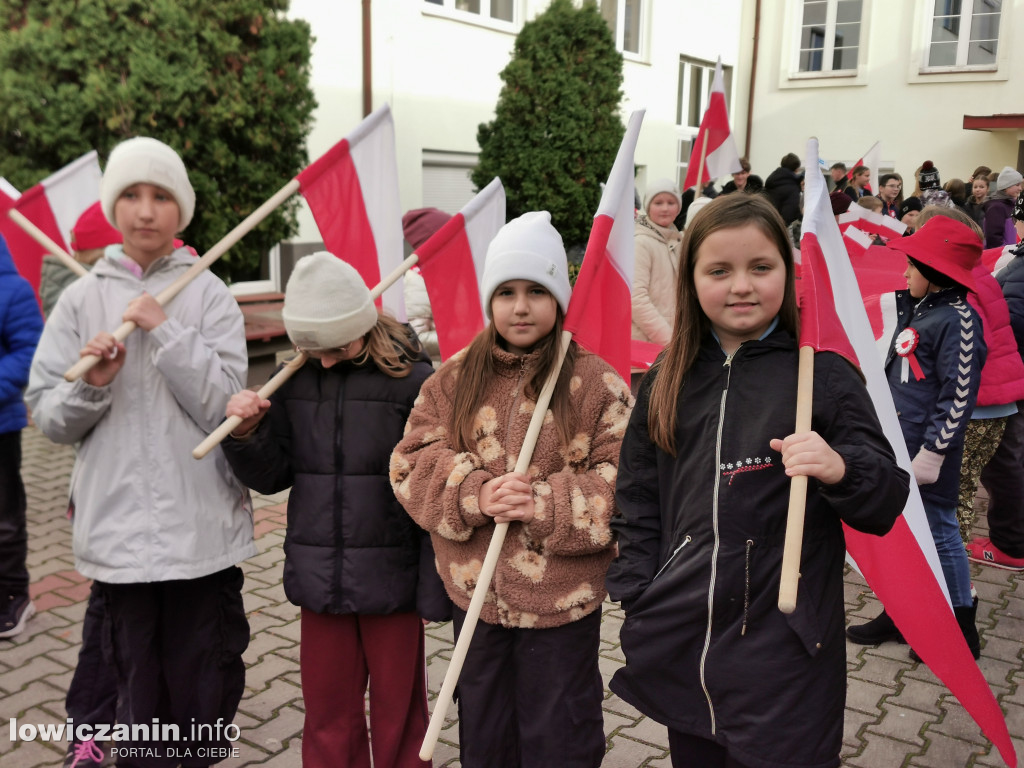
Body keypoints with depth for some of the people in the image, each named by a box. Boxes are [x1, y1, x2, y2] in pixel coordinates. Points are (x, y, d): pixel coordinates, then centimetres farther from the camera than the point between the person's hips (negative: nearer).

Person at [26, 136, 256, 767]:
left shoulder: (210, 296, 1)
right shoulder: (82, 299, 6)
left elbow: (224, 406, -9)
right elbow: (49, 418, 5)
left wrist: (165, 331, -14)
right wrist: (92, 384, -13)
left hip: (204, 526, -1)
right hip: (119, 526, 1)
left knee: (204, 691, 6)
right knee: (139, 689, 8)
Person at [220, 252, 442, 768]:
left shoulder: (411, 378, -12)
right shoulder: (296, 381, 1)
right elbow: (272, 476, 7)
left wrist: (436, 584, -10)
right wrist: (248, 433, -13)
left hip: (390, 577, -4)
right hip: (319, 578, 4)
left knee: (397, 715, 13)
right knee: (327, 712, 18)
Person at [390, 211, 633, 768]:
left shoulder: (596, 383, -7)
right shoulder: (454, 379, 2)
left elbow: (624, 479, -10)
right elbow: (412, 461, -3)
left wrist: (547, 504, -23)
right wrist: (476, 494, -19)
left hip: (563, 600, -3)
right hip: (474, 595, 3)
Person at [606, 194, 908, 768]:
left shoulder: (824, 375, -7)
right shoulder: (670, 379, 3)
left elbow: (888, 501, -7)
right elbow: (639, 499, 9)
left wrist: (841, 470, -28)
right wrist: (639, 600, 4)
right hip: (682, 644, 4)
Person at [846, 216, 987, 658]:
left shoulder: (957, 320, -17)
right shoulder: (914, 308, 11)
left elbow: (959, 397, -20)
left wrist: (930, 454, -20)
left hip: (927, 455, -9)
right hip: (898, 447, 9)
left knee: (939, 532, 2)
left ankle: (962, 632, 18)